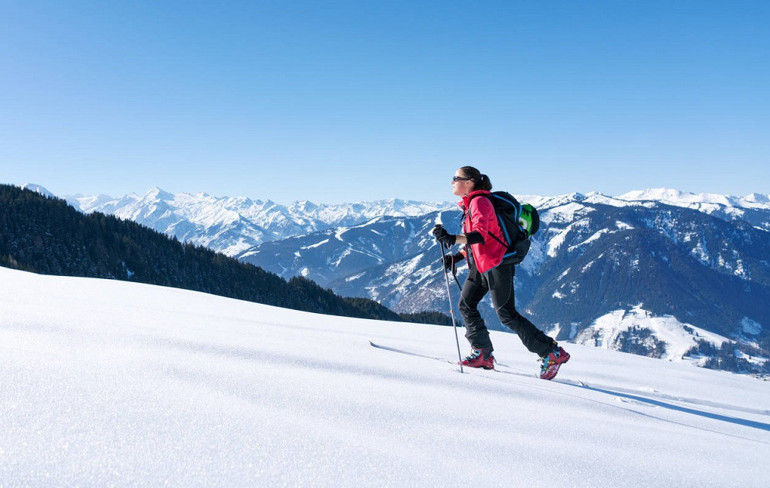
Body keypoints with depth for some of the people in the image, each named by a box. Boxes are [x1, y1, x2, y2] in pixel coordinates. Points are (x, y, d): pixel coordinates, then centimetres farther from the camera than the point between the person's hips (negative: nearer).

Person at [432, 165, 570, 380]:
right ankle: (483, 353, 11)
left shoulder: (479, 201, -14)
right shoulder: (470, 204, 17)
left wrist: (451, 239, -37)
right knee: (466, 305, 5)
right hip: (481, 265, 10)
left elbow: (481, 235, -28)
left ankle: (552, 353, 1)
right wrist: (457, 256, 11)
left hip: (497, 264, -10)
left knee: (507, 315, -8)